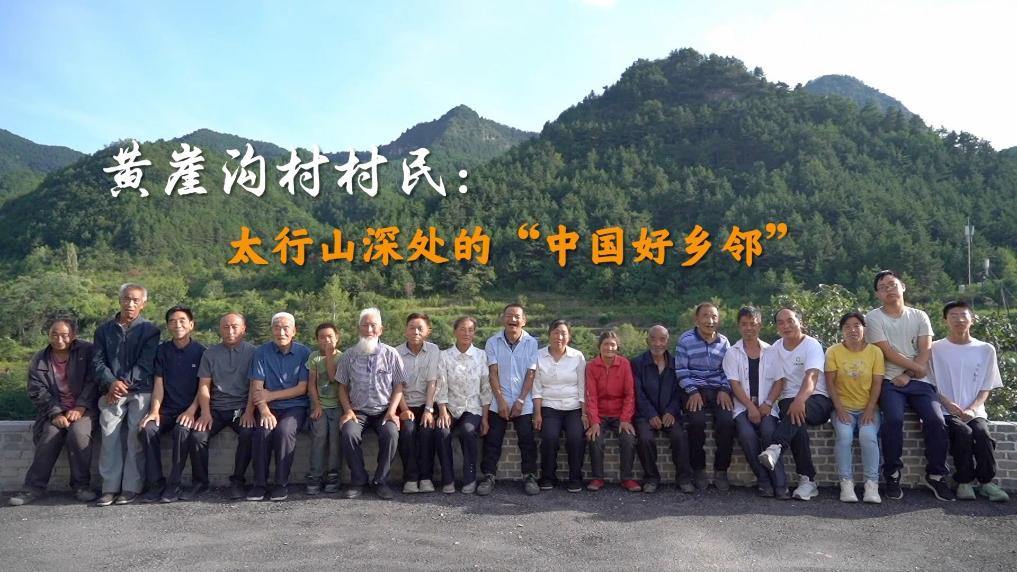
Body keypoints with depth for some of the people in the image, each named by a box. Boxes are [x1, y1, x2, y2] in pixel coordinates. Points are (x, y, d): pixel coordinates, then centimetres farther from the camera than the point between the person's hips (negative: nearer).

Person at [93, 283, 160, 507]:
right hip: (111, 391, 2)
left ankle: (132, 487, -8)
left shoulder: (150, 330, 8)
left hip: (140, 390, -2)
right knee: (109, 436, -12)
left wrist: (125, 383, -13)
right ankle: (110, 488, -7)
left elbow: (145, 363, -2)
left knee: (136, 437, -13)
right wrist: (111, 383, -10)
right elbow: (98, 361, 8)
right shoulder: (104, 330, 17)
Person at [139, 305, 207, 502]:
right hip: (167, 409, 3)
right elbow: (159, 383, 5)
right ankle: (156, 483, -18)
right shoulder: (162, 350, 9)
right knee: (148, 428, -26)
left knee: (182, 429, -33)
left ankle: (173, 484, -21)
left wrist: (191, 411, -17)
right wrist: (154, 410, -10)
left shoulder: (200, 351, 1)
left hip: (190, 410, -3)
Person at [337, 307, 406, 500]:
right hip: (358, 411, 1)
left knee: (391, 433, -31)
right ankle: (358, 480, -11)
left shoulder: (391, 354, 4)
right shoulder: (349, 355, 7)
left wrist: (392, 411, -8)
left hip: (384, 411, -1)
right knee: (349, 433, -30)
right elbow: (343, 387, 10)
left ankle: (381, 481, -12)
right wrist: (348, 410, -4)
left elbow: (398, 386, 4)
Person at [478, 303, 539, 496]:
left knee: (527, 440, -2)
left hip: (524, 403, 0)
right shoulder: (493, 342, 1)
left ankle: (530, 477, 9)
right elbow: (493, 373, -3)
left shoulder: (531, 343, -1)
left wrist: (520, 400, -10)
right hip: (498, 402, 1)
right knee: (492, 440, 0)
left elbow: (531, 374, -4)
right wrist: (501, 400, -10)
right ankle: (488, 476, 8)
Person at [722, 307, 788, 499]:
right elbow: (734, 384, 0)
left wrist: (768, 404, -8)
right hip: (743, 406, 0)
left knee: (768, 431, -30)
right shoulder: (732, 353, 9)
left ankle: (780, 484, -23)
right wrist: (751, 407, -12)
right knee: (747, 433, -29)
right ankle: (763, 481, -14)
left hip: (766, 406, 0)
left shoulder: (771, 352, 13)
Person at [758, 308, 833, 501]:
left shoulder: (812, 345, -5)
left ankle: (775, 448, -59)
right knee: (796, 420, -31)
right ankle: (808, 480, -30)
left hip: (817, 399, -3)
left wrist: (800, 400, -43)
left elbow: (811, 377, -23)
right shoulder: (776, 348, 13)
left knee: (798, 413, -38)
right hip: (789, 400, 3)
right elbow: (779, 381, 6)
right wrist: (768, 402, -15)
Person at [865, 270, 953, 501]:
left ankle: (936, 476, -4)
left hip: (919, 381, 3)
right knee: (894, 419, -28)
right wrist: (916, 368, -7)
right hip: (890, 382, -3)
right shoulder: (874, 317, 3)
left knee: (936, 420, -20)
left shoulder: (919, 316, 12)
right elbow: (887, 353, -6)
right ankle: (892, 475, -14)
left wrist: (907, 376, -11)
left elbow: (925, 352, 2)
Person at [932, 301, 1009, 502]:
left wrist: (972, 409, -9)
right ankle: (964, 482, -16)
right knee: (963, 432, -30)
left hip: (975, 411, 2)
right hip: (946, 411, -1)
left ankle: (986, 481, -15)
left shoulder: (986, 350, 10)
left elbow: (985, 389, 8)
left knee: (982, 433, -29)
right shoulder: (936, 349, 4)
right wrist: (949, 404, -13)